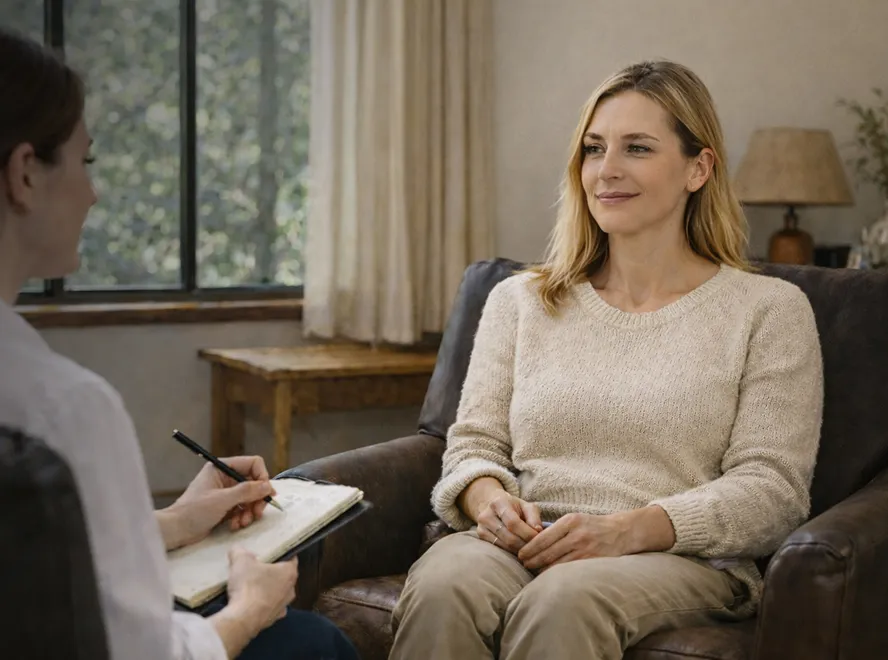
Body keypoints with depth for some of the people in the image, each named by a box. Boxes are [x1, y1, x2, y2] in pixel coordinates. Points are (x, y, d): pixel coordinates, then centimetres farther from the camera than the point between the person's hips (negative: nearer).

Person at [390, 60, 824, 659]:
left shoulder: (769, 309, 7)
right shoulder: (519, 300, 18)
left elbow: (772, 489, -1)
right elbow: (474, 444, 15)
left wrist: (629, 529, -17)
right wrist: (489, 498, -11)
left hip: (684, 560, -2)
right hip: (527, 545, 3)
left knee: (563, 602, -37)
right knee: (441, 589, -33)